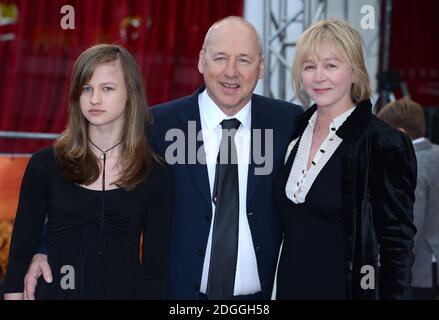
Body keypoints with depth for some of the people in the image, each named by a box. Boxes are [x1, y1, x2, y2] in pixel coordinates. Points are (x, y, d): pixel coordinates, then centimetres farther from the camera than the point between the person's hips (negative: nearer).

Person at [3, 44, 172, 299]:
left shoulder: (155, 175, -2)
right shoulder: (45, 165, -3)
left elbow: (156, 266, -3)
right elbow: (21, 252, -1)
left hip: (126, 290, 0)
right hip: (58, 291, 0)